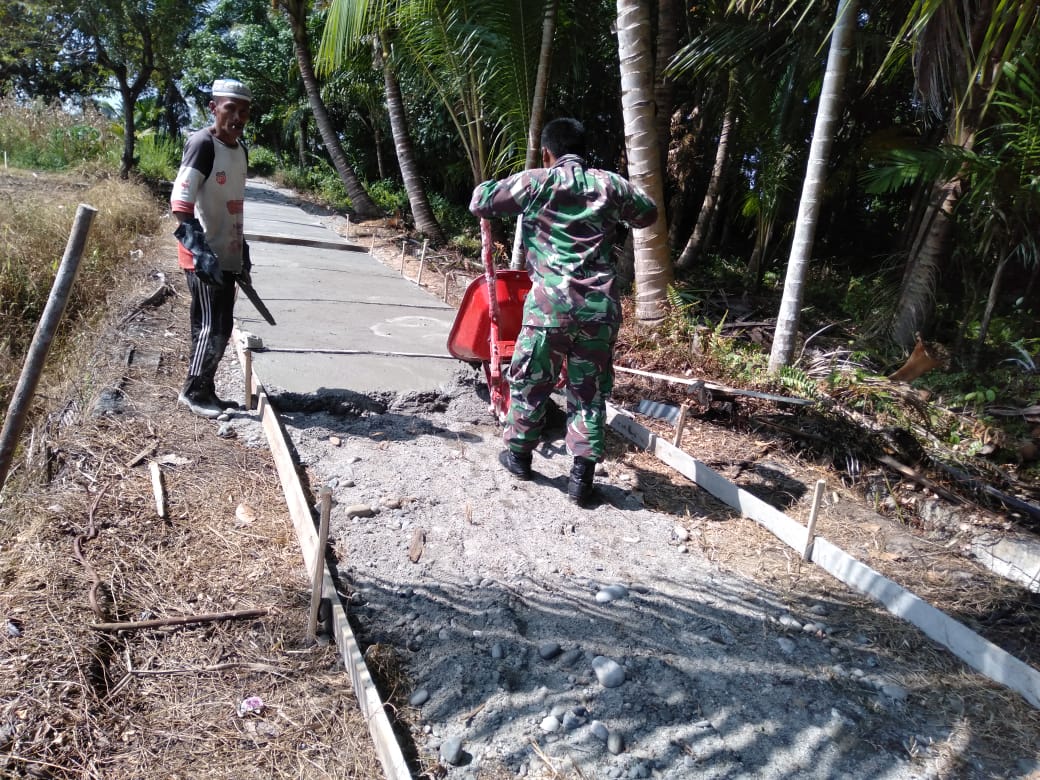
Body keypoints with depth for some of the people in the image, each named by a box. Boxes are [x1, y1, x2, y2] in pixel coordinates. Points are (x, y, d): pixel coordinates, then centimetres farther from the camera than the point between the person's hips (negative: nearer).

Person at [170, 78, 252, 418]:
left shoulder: (240, 148, 13)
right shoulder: (202, 143, -12)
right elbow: (180, 201, -18)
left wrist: (242, 250, 22)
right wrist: (200, 249, -25)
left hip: (227, 255, 8)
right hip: (205, 256, -8)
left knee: (219, 329, 13)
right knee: (213, 328, -4)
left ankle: (205, 391, 24)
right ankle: (194, 392, 11)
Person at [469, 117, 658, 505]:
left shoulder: (536, 181, 3)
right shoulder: (609, 183, 10)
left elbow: (479, 202, 9)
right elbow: (648, 214, 25)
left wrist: (492, 186, 29)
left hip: (551, 302, -2)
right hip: (600, 305, 2)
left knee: (530, 379, 16)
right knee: (590, 390, 10)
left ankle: (519, 453, 31)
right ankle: (582, 475, 12)